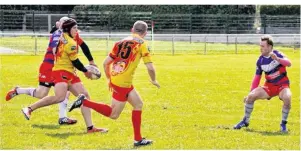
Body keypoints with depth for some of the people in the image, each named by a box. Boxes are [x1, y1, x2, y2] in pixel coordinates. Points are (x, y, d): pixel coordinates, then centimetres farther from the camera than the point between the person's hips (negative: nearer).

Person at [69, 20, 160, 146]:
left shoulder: (121, 42, 15)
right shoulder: (141, 43, -2)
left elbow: (106, 63, 15)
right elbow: (150, 67, -8)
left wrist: (109, 79, 27)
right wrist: (154, 81, 11)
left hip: (114, 78, 8)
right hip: (123, 83, -8)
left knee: (138, 104, 17)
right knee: (113, 115, 1)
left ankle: (138, 139, 16)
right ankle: (84, 102, -7)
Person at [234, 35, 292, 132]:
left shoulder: (277, 54, -13)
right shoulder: (260, 61, -1)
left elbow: (289, 63, -31)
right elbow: (257, 77, 7)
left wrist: (278, 59, -48)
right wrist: (252, 92, 2)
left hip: (282, 86, -4)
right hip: (269, 86, 4)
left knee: (287, 98, -36)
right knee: (250, 96, -14)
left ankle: (283, 124, -15)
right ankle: (245, 121, 8)